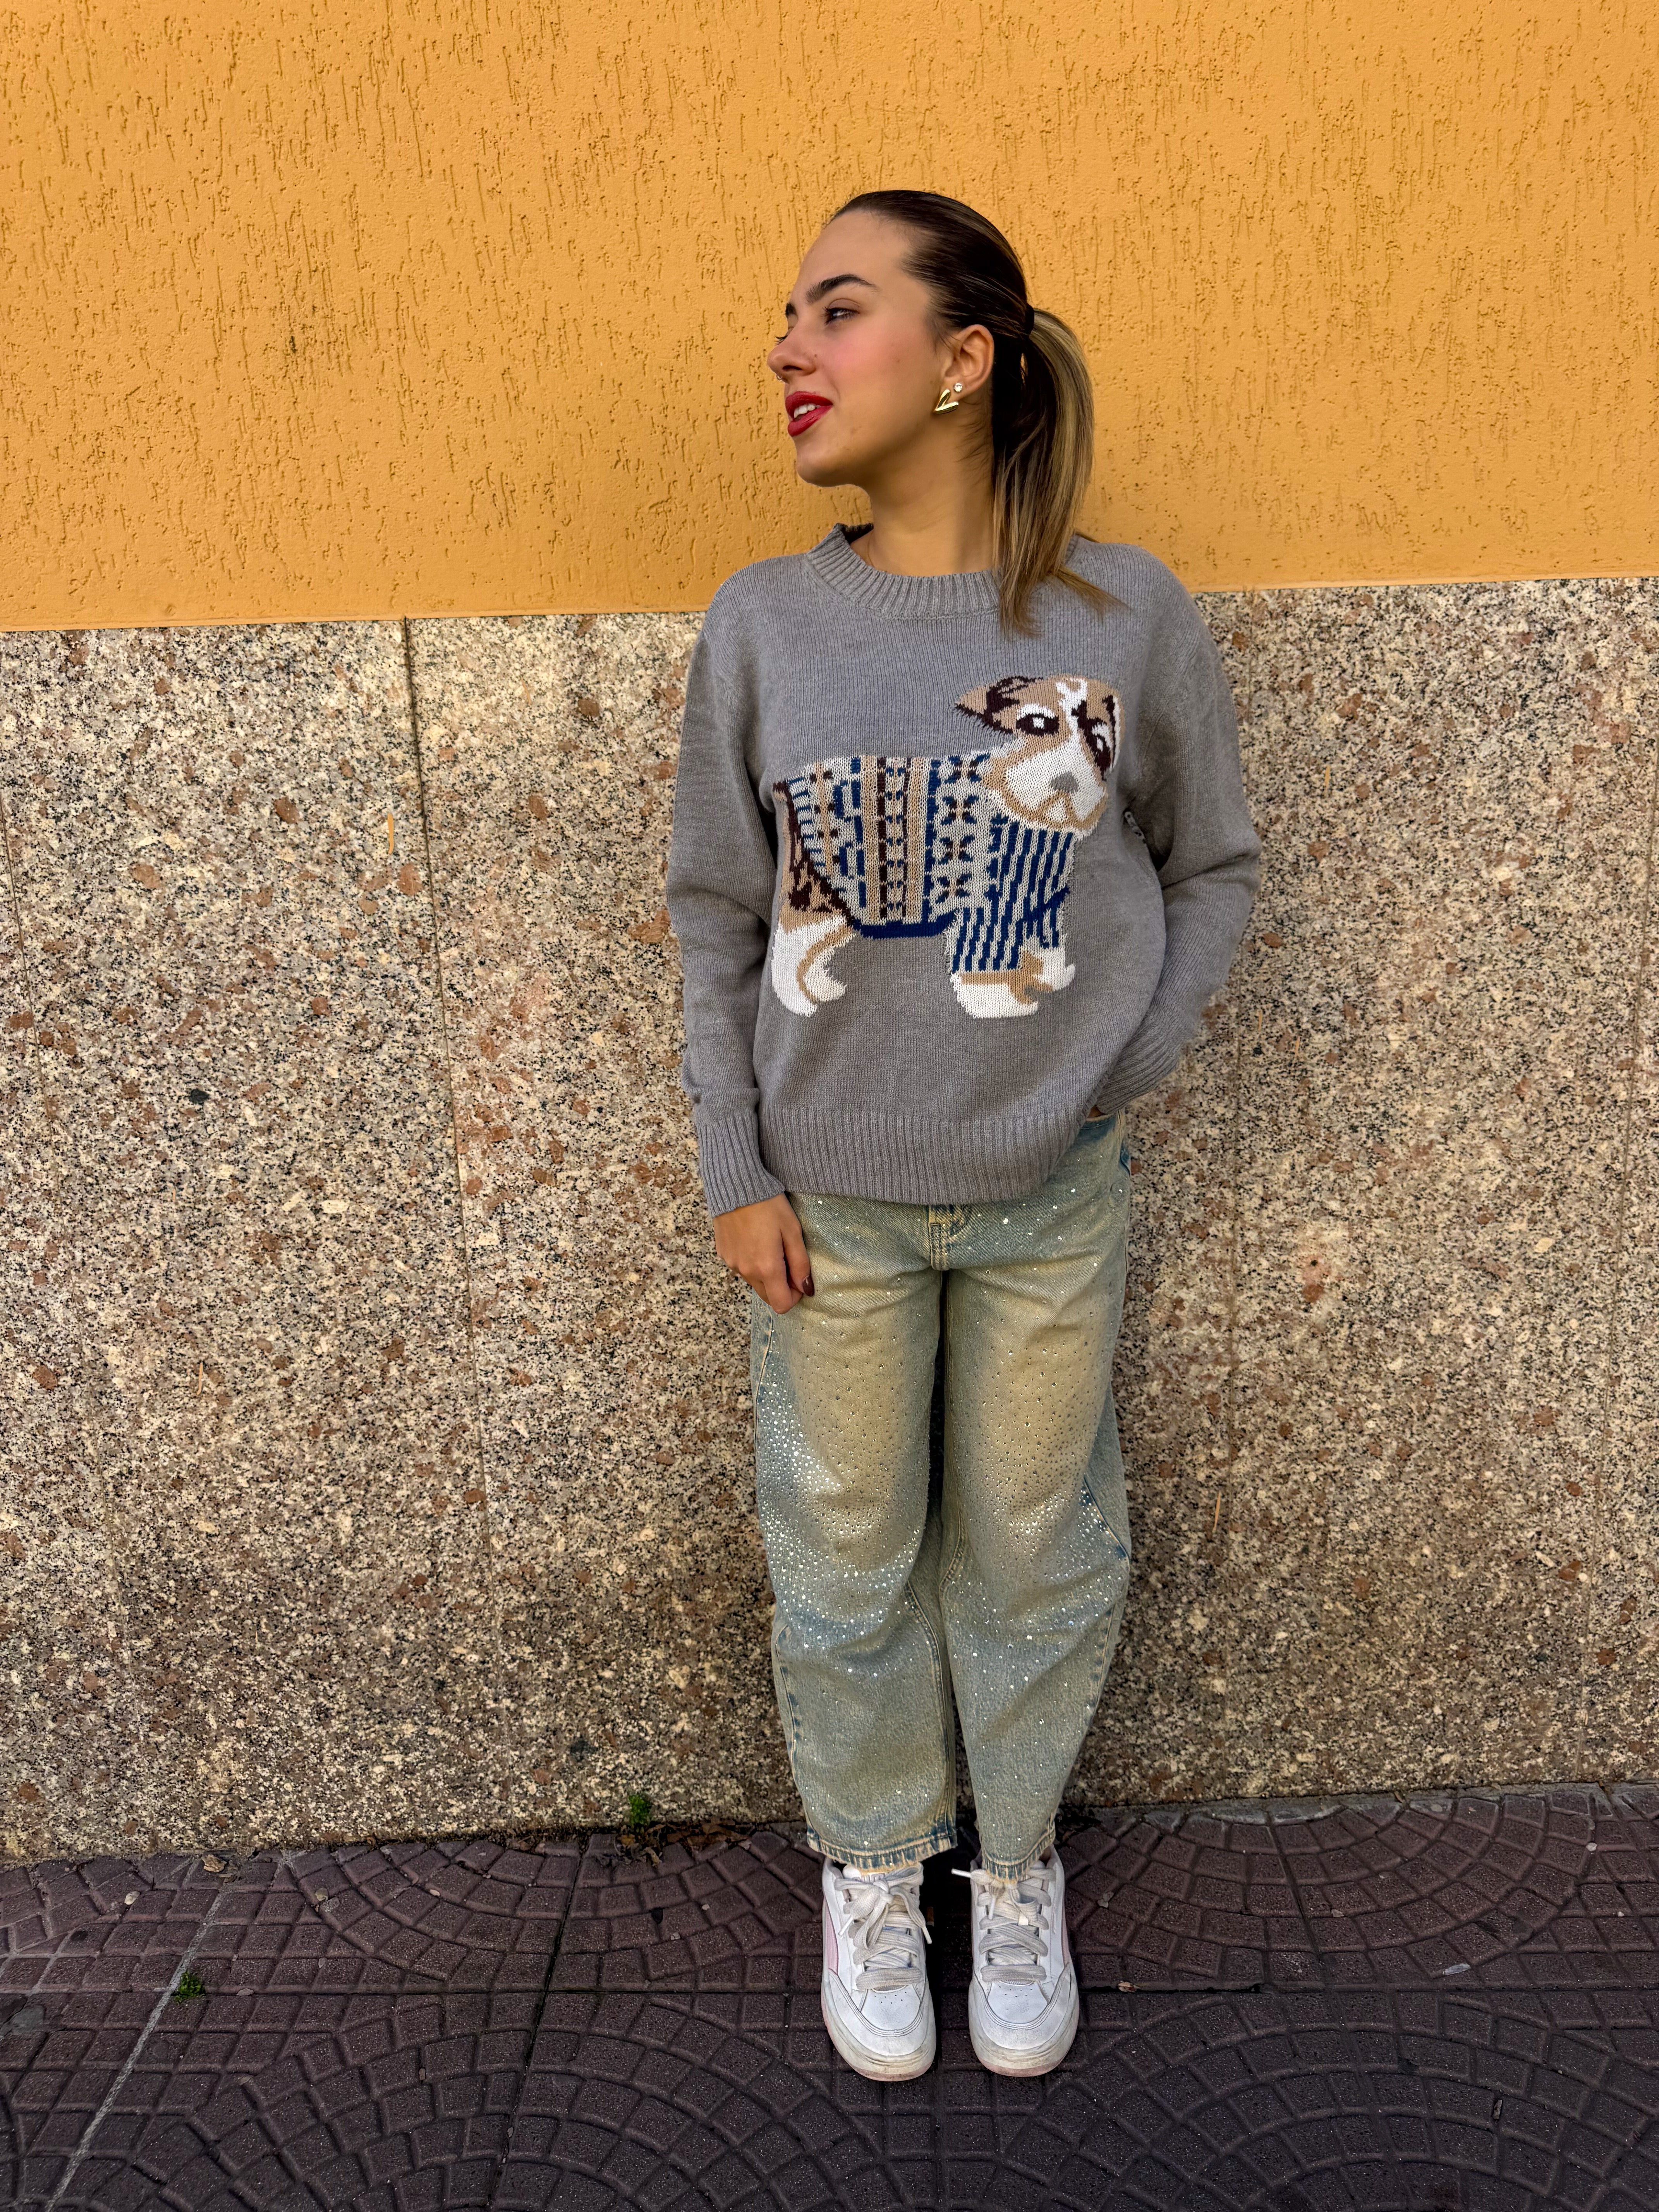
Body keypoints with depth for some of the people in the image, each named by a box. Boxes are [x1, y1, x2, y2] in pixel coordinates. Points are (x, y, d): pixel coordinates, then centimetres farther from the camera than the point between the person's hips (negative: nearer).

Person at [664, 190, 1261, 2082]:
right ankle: (871, 1871, 41)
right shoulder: (762, 623, -3)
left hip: (1052, 1200, 0)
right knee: (845, 1556, 14)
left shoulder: (1128, 615, -6)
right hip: (830, 1201, 1)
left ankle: (1019, 1866, 42)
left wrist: (1120, 1073, -5)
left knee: (1037, 1548, 15)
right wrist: (737, 1172, -2)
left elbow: (1211, 866, 6)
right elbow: (717, 917, 2)